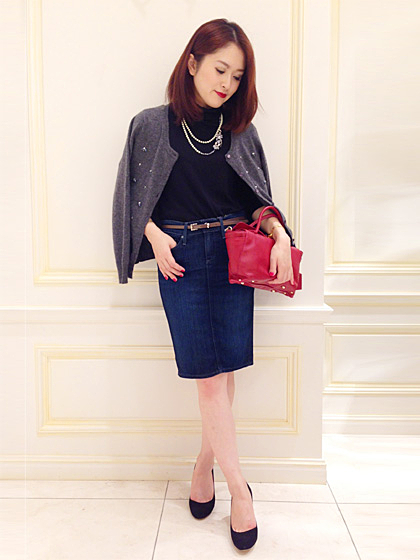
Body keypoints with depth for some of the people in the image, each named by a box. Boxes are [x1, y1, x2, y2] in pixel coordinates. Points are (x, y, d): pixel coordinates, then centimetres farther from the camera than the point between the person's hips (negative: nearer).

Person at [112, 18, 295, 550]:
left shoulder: (240, 131, 9)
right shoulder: (152, 125, 4)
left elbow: (257, 198, 10)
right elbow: (135, 197, 7)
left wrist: (280, 235, -8)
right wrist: (157, 238, -8)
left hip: (233, 253, 3)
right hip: (181, 257, -2)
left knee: (224, 370, 1)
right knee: (210, 375, -6)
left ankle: (204, 463, 22)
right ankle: (239, 490, 5)